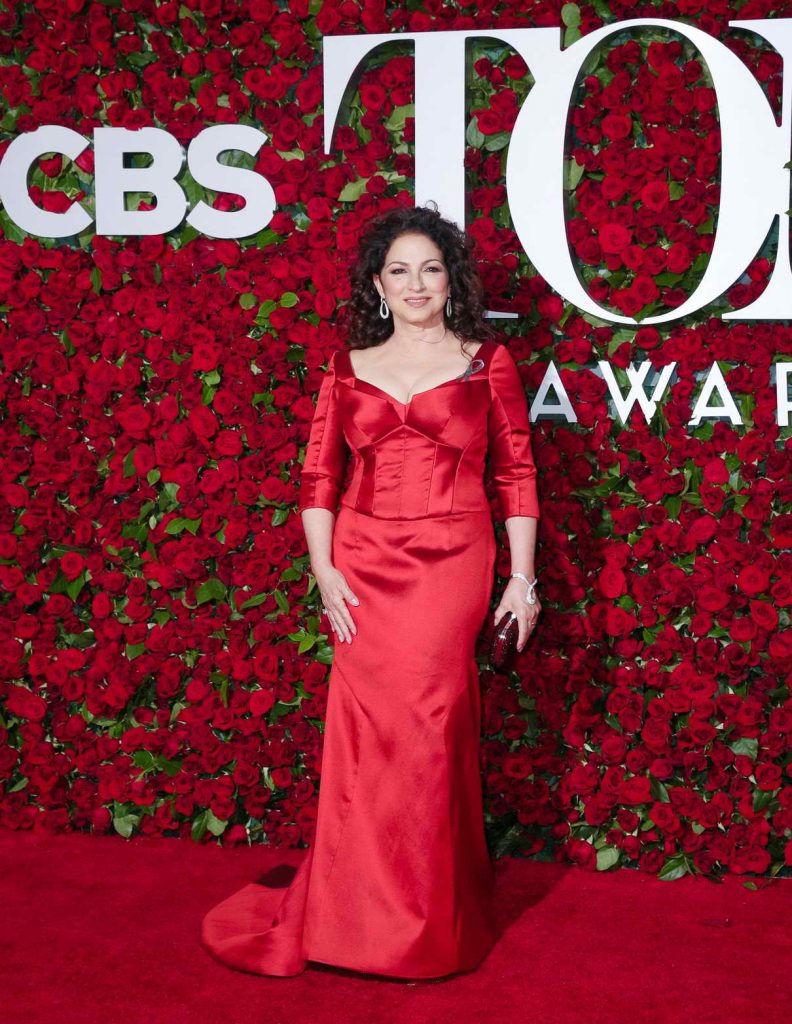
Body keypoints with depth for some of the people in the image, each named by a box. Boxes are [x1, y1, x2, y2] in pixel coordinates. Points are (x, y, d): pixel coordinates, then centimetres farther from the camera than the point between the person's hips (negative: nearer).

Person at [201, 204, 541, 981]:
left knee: (426, 723, -4)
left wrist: (522, 578, 2)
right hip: (364, 566, 2)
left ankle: (430, 923, 12)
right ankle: (361, 915, 17)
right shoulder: (349, 368, 10)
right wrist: (323, 569, -3)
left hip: (450, 565, -2)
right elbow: (318, 475, 8)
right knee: (368, 729, 2)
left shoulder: (486, 362, 5)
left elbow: (516, 474, 5)